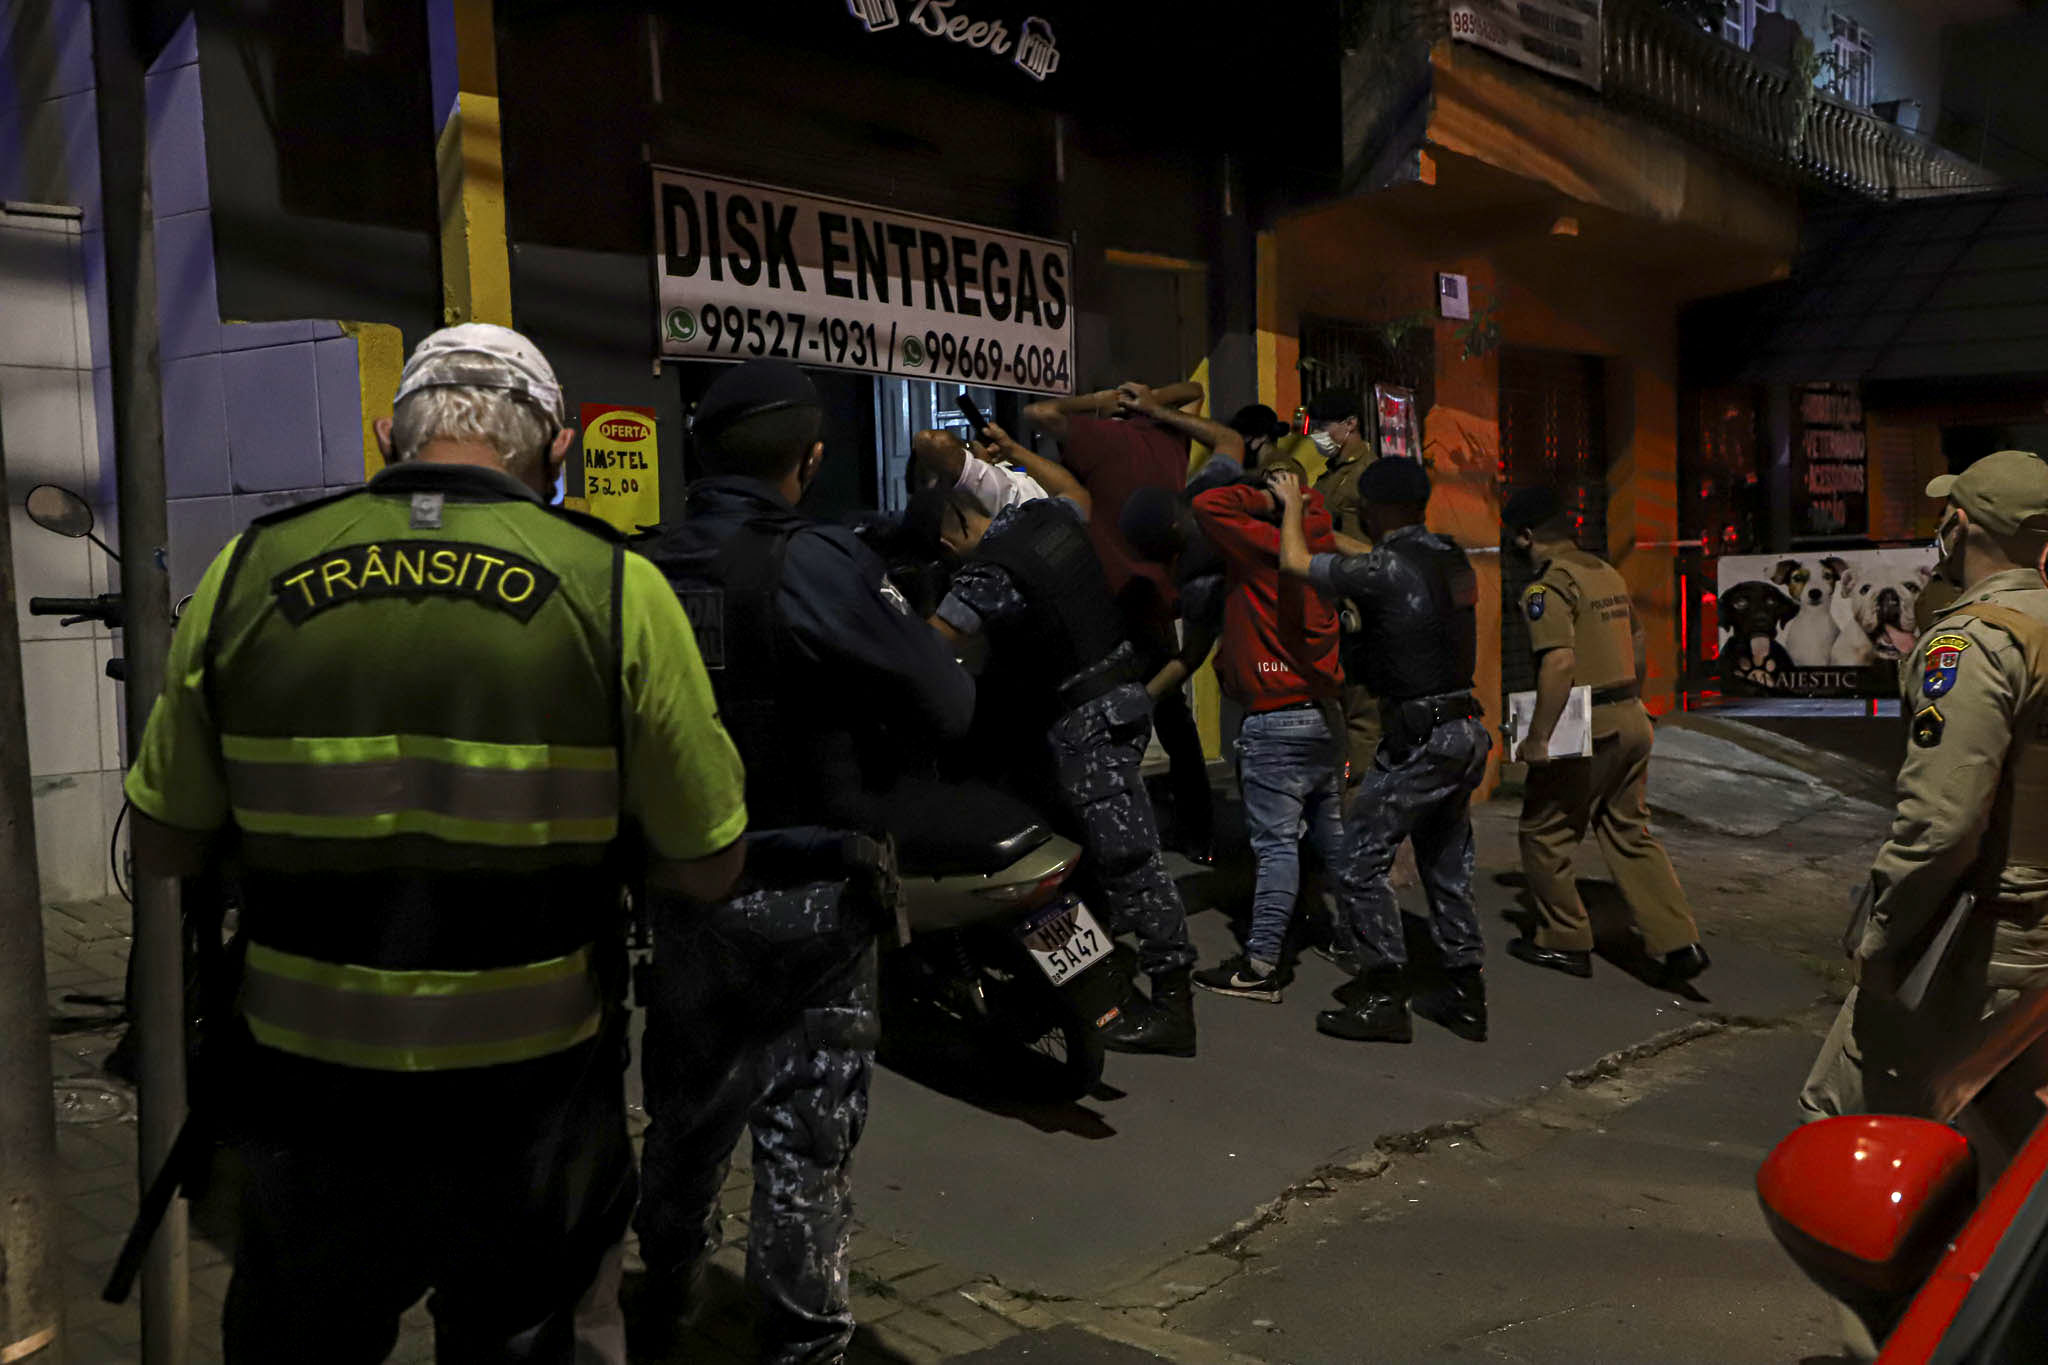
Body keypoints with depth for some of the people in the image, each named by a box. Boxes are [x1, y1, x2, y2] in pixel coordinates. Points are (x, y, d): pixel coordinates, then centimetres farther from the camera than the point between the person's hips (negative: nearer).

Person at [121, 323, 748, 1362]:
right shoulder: (615, 585, -12)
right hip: (529, 1110, -1)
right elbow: (707, 866, -6)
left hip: (310, 1094, 2)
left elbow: (162, 849, 4)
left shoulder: (251, 570, -6)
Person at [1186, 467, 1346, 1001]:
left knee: (1275, 842, -6)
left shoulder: (1264, 544, -12)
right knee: (1333, 835, 19)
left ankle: (1261, 964, -3)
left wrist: (1264, 499, -4)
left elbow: (1208, 506, -15)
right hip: (1326, 713, 8)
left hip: (1277, 721, -8)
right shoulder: (1318, 547, 8)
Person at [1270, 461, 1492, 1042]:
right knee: (1446, 865, 17)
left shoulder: (1385, 570, -16)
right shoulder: (1452, 558, 8)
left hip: (1419, 739, -9)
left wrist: (1292, 504, 12)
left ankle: (1385, 999, 3)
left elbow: (1294, 561, -6)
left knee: (1364, 858, 1)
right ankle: (1467, 998, 22)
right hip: (1465, 732, 9)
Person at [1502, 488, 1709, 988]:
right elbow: (1637, 643, 21)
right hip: (1632, 721, 8)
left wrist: (1537, 738, -23)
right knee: (1630, 834, 14)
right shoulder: (1607, 573, 12)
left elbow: (1559, 663, -27)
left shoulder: (1550, 586, -15)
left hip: (1587, 728, -8)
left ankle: (1565, 941, 17)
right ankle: (1678, 943, 8)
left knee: (1544, 833, 8)